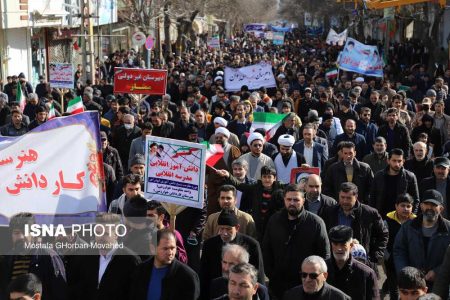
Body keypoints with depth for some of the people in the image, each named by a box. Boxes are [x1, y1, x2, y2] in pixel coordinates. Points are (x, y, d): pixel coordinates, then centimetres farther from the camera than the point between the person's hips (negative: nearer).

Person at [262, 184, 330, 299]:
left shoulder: (316, 222, -6)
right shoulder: (274, 220, 4)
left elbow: (325, 254, -3)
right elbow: (266, 251, 10)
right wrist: (270, 274, 3)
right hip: (278, 284, 3)